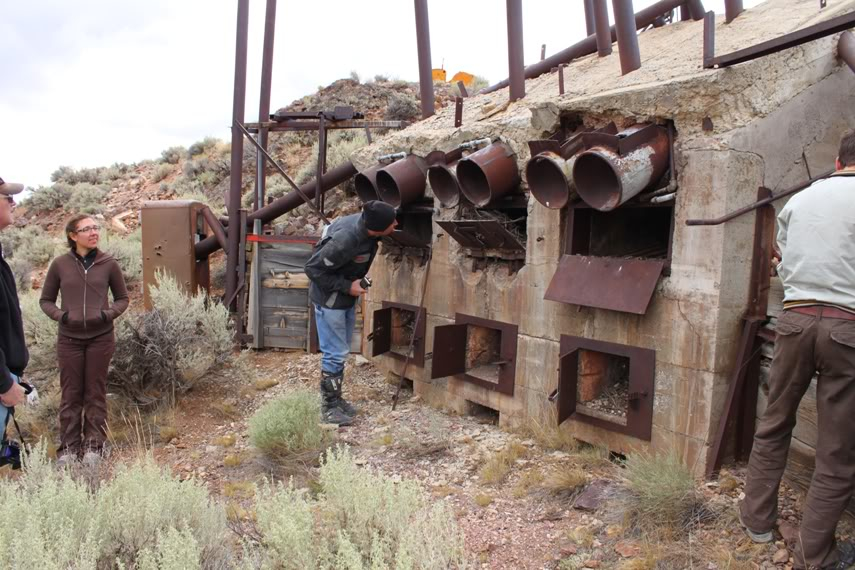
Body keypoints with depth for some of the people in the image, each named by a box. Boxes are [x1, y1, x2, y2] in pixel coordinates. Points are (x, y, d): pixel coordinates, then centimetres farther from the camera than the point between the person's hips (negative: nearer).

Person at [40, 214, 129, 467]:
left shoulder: (109, 263, -2)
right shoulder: (60, 264, -2)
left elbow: (122, 298, 7)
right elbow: (45, 300, 7)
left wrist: (108, 314, -11)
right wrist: (61, 315, -11)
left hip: (101, 338, 0)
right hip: (69, 339, 0)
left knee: (95, 393, 7)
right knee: (71, 394, 7)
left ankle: (93, 446, 19)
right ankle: (68, 447, 19)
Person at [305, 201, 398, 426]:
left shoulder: (365, 221, -12)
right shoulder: (345, 240, -35)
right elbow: (313, 268, -25)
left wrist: (358, 279, 3)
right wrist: (346, 287, -22)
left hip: (347, 297, 8)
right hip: (330, 298, -8)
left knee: (341, 351, 16)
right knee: (335, 353, -3)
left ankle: (336, 399, 29)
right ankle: (329, 407, 10)